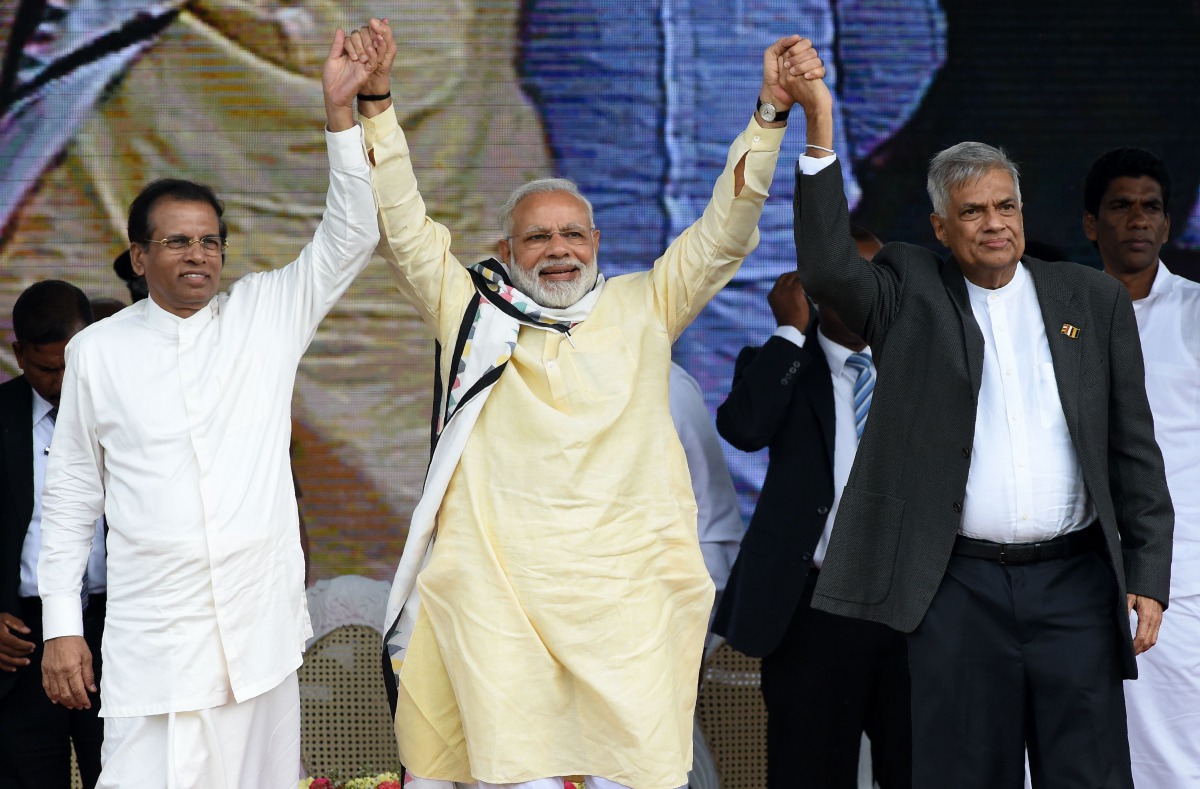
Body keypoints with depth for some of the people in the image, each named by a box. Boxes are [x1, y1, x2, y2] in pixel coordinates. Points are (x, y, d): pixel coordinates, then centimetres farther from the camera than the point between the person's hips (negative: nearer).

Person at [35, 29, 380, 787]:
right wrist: (61, 625, 4)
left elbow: (349, 238, -2)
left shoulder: (266, 314, 7)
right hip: (151, 639, -1)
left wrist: (340, 111, -12)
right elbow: (72, 496, 8)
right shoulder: (97, 350, 5)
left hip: (261, 628, 1)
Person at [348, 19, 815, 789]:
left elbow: (724, 233, 11)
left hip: (625, 590, 1)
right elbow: (404, 227, 8)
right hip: (496, 592, -1)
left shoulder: (643, 308, 15)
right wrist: (376, 105, 0)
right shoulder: (471, 309, 12)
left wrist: (771, 113, 3)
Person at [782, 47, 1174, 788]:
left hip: (1076, 581, 1)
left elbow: (1135, 449, 8)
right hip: (960, 586, -1)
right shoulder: (912, 295, 5)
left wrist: (1149, 578, 2)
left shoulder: (1094, 299, 8)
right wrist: (820, 129, -19)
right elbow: (827, 268, -14)